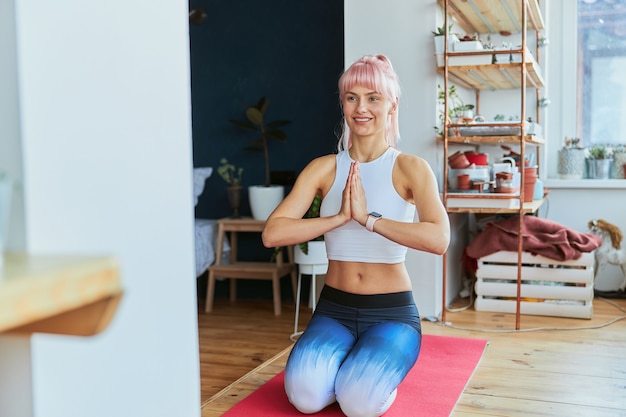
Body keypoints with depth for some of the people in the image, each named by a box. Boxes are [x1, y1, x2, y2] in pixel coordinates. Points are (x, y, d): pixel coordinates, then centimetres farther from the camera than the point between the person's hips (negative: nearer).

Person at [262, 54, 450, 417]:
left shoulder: (410, 168, -6)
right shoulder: (324, 168, 2)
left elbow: (439, 239, -25)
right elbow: (272, 234, -11)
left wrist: (368, 217, -23)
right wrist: (340, 216, -19)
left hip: (391, 311, -2)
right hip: (334, 309, 2)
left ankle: (380, 365, 10)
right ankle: (345, 362, 11)